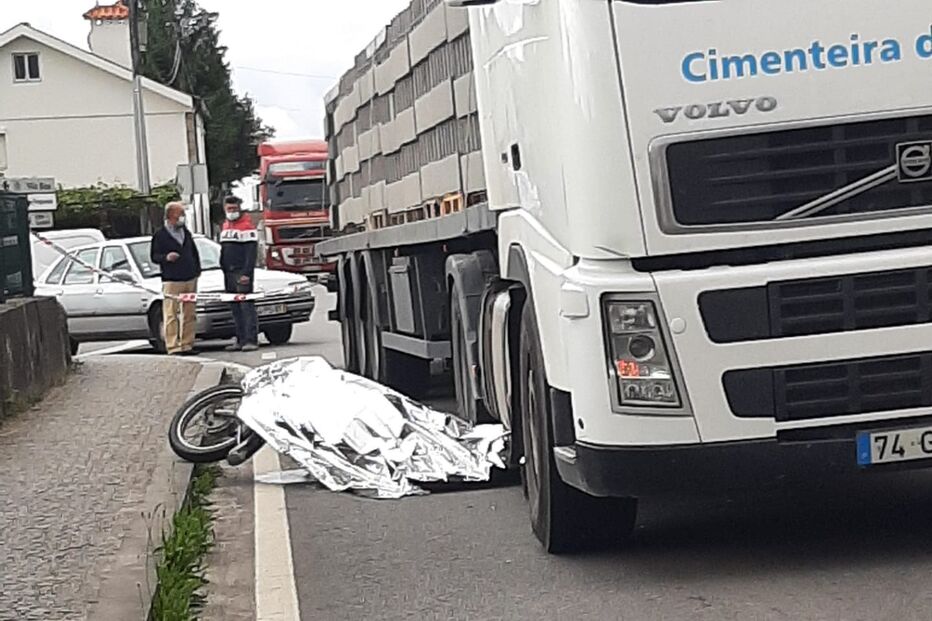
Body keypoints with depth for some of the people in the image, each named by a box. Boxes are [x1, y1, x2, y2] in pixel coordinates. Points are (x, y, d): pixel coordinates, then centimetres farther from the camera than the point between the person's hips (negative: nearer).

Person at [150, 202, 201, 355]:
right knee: (171, 315, -9)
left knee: (190, 315, 6)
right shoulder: (160, 235, -1)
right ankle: (173, 347, -10)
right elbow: (154, 256, -3)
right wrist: (166, 257, -21)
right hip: (172, 281, -6)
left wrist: (197, 270, 15)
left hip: (190, 279, 6)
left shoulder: (186, 233, 16)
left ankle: (187, 345, 12)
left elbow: (194, 253, 24)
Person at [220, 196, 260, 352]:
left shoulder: (246, 226, -8)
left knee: (246, 306, -11)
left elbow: (251, 252, -14)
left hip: (242, 273, -8)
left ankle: (251, 340, -13)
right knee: (236, 309, 8)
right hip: (229, 273, 8)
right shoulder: (225, 226, 18)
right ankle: (241, 340, 11)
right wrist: (225, 272, 17)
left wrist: (246, 273, -21)